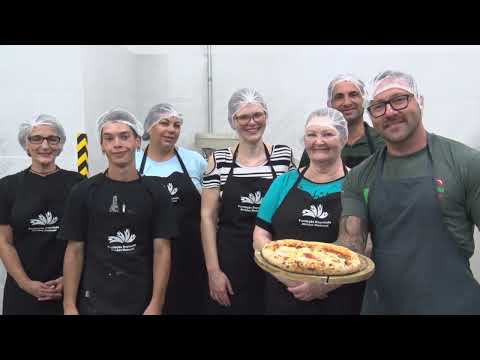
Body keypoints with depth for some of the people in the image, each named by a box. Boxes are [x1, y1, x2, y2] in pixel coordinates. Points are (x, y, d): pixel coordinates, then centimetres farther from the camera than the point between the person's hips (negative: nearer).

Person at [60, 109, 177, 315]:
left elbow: (162, 250, -5)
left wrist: (156, 305, -10)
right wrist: (69, 305, -4)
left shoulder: (155, 191, -2)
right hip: (93, 304, 0)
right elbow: (74, 251, 0)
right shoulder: (83, 192, -1)